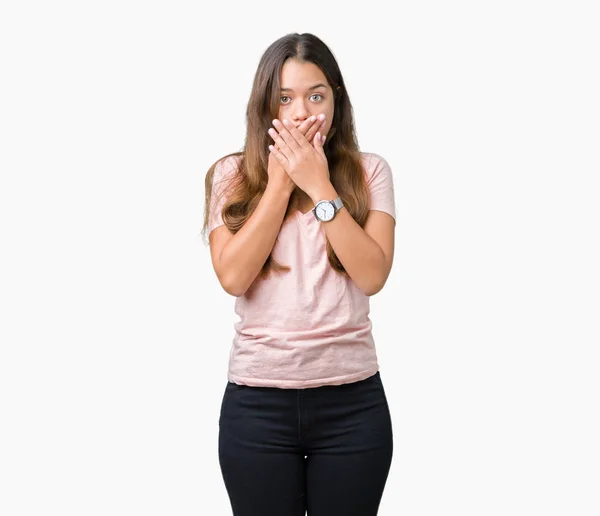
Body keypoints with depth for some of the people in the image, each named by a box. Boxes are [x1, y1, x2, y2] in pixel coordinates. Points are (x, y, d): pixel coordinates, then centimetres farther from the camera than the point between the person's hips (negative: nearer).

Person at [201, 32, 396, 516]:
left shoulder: (369, 172, 1)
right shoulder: (231, 174, 1)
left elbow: (372, 275, -11)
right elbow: (233, 277, -11)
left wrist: (320, 186, -13)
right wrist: (279, 183, -10)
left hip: (352, 399, 0)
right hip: (257, 401, 0)